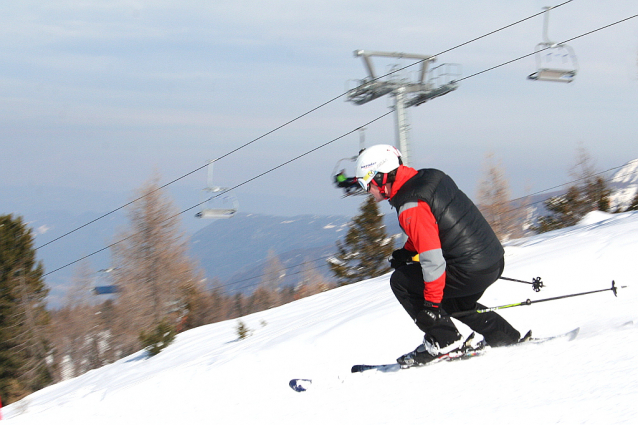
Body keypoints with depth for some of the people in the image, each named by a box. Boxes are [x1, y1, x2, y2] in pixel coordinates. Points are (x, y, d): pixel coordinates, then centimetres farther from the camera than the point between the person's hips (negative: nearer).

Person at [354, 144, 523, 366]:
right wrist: (407, 252, 17)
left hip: (471, 271, -9)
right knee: (452, 301, 34)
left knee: (401, 282, -1)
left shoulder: (411, 207, -19)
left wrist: (432, 302, -18)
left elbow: (432, 256, -24)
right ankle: (504, 337, 30)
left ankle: (444, 340, 0)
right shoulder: (429, 177, 9)